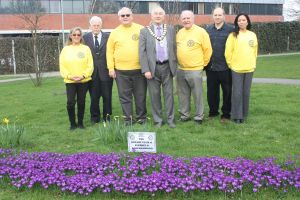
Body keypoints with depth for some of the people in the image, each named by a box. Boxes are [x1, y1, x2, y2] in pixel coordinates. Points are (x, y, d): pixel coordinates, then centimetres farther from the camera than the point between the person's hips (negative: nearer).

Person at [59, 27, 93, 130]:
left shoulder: (86, 48, 3)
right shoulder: (65, 49, 4)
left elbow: (90, 65, -1)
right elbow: (62, 66, 1)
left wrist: (83, 75, -13)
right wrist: (69, 76, -12)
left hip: (84, 80, 0)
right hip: (70, 81, 0)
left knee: (81, 102, 7)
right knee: (70, 102, -8)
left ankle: (80, 122, 22)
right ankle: (72, 123, 9)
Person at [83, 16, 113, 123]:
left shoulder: (108, 37, 1)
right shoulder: (85, 38, 4)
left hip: (105, 71, -1)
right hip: (92, 72, 1)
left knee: (107, 96, 7)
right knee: (94, 97, 8)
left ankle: (107, 116, 20)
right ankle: (95, 117, 20)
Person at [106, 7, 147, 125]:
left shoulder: (141, 30, 2)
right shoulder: (114, 33, 5)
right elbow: (110, 51, 7)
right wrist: (111, 68, 1)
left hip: (139, 69, -1)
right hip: (121, 71, 1)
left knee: (140, 96, 8)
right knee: (125, 97, 6)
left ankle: (141, 117, 22)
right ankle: (128, 119, 16)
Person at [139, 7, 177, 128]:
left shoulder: (170, 29, 8)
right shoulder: (145, 31, 1)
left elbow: (174, 48, 10)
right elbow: (142, 52, -3)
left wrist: (174, 65, 5)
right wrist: (146, 70, -10)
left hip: (167, 67, 1)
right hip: (152, 67, -1)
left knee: (169, 94, 4)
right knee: (155, 95, 5)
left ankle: (170, 119, 13)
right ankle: (158, 120, 16)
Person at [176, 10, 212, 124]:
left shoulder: (201, 32, -7)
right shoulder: (179, 33, 9)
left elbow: (208, 50, -4)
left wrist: (202, 63, 2)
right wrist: (180, 61, 15)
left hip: (195, 70, -5)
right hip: (180, 70, 5)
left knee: (197, 95, 0)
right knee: (183, 95, 12)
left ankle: (199, 117, 12)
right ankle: (184, 115, 24)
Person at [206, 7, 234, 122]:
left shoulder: (230, 30, -4)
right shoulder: (208, 30, 8)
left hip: (225, 68, -3)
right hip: (211, 67, 4)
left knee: (227, 91, 6)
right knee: (211, 91, 11)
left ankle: (226, 114, 18)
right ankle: (213, 112, 26)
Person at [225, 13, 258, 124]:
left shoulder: (252, 35, 7)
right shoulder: (233, 35, -4)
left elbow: (255, 51, 15)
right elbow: (228, 51, -4)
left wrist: (253, 64, 12)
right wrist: (230, 64, -2)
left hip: (249, 69, 3)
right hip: (236, 69, -3)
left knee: (246, 93, 8)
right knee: (237, 93, -1)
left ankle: (243, 114, 19)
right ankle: (236, 116, 7)